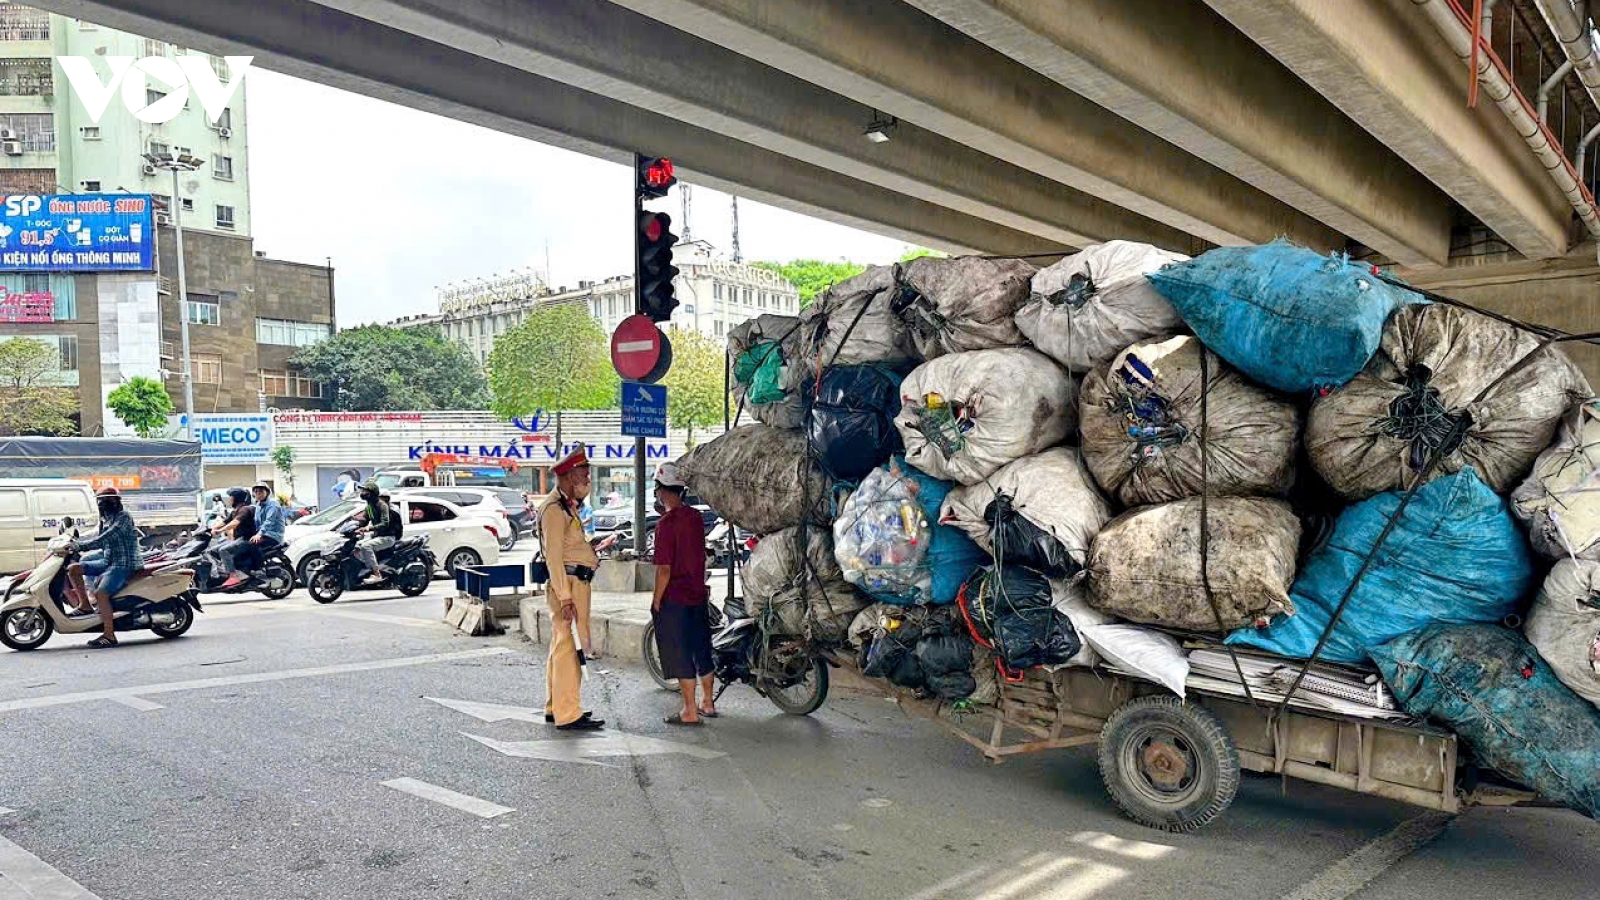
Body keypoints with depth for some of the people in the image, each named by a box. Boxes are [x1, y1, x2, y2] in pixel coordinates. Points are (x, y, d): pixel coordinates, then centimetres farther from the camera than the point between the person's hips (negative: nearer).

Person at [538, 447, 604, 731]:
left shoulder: (567, 506, 19)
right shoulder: (554, 509, -13)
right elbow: (554, 556, -20)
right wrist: (565, 598, -23)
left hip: (576, 581, 11)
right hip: (568, 583, -11)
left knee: (561, 645, 16)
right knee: (568, 647, -9)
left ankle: (555, 707, 26)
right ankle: (568, 715, -6)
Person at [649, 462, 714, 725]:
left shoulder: (667, 523, -17)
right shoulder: (696, 517, 5)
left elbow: (664, 568, -18)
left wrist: (656, 600, -9)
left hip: (674, 598, -7)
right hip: (698, 594, 8)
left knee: (680, 655, 1)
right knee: (702, 650, 16)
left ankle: (690, 711, 6)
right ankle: (707, 703, 28)